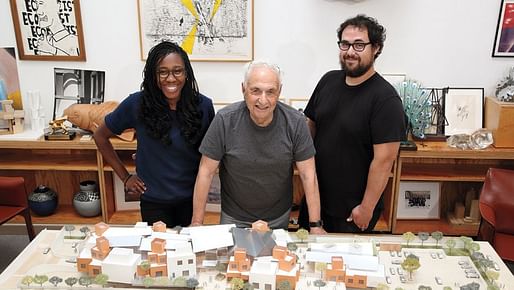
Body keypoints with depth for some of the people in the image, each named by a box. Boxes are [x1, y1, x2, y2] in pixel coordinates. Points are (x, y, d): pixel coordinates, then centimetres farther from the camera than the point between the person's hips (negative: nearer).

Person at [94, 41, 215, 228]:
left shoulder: (203, 105, -10)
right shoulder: (137, 104, -13)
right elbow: (100, 136, 0)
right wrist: (125, 177, -1)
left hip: (192, 198, 1)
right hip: (154, 202, -1)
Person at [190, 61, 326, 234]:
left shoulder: (295, 122, -16)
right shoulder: (225, 120, -20)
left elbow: (308, 175, -12)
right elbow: (206, 172, -14)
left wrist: (315, 225, -12)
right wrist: (197, 223, -12)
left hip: (279, 218, 1)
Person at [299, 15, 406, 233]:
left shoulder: (385, 98, -19)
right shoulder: (328, 80, 0)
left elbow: (384, 160, -20)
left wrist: (367, 208, -17)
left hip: (352, 209, -5)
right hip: (316, 197, 6)